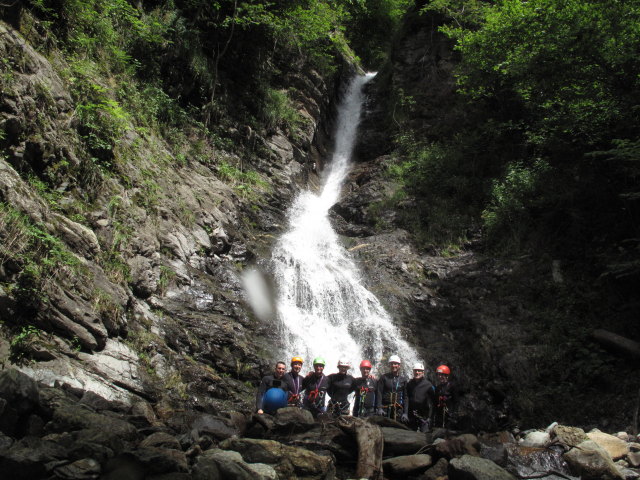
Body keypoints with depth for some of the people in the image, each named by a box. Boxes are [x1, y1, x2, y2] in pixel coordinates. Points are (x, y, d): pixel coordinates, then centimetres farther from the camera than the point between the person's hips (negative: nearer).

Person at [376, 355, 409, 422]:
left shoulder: (403, 379, 10)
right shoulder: (384, 377, 7)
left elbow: (405, 397, 8)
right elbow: (379, 393, 1)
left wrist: (405, 413, 0)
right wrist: (379, 408, -11)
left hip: (398, 409, 1)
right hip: (385, 409, -1)